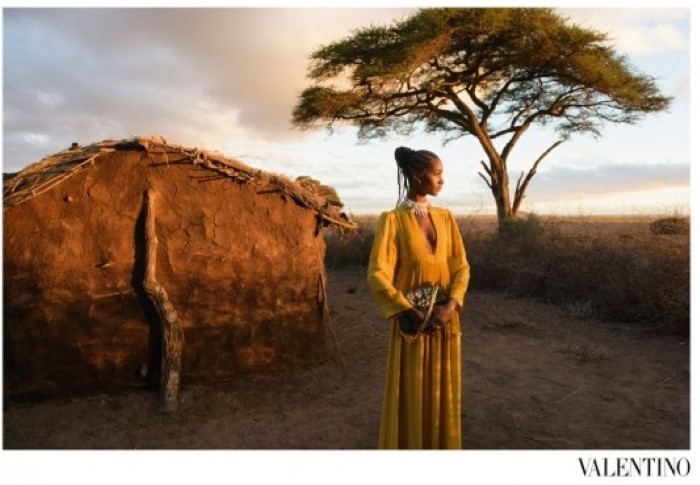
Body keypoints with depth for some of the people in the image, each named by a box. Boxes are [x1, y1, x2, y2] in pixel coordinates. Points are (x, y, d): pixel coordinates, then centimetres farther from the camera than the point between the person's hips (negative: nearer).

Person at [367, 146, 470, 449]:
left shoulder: (445, 217, 7)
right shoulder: (392, 220, -9)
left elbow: (461, 266, 5)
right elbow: (377, 275, -15)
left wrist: (451, 305, -11)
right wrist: (411, 313, -19)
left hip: (445, 319, 5)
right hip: (412, 322, -4)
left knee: (443, 393, 15)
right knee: (412, 396, 7)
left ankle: (442, 445, 34)